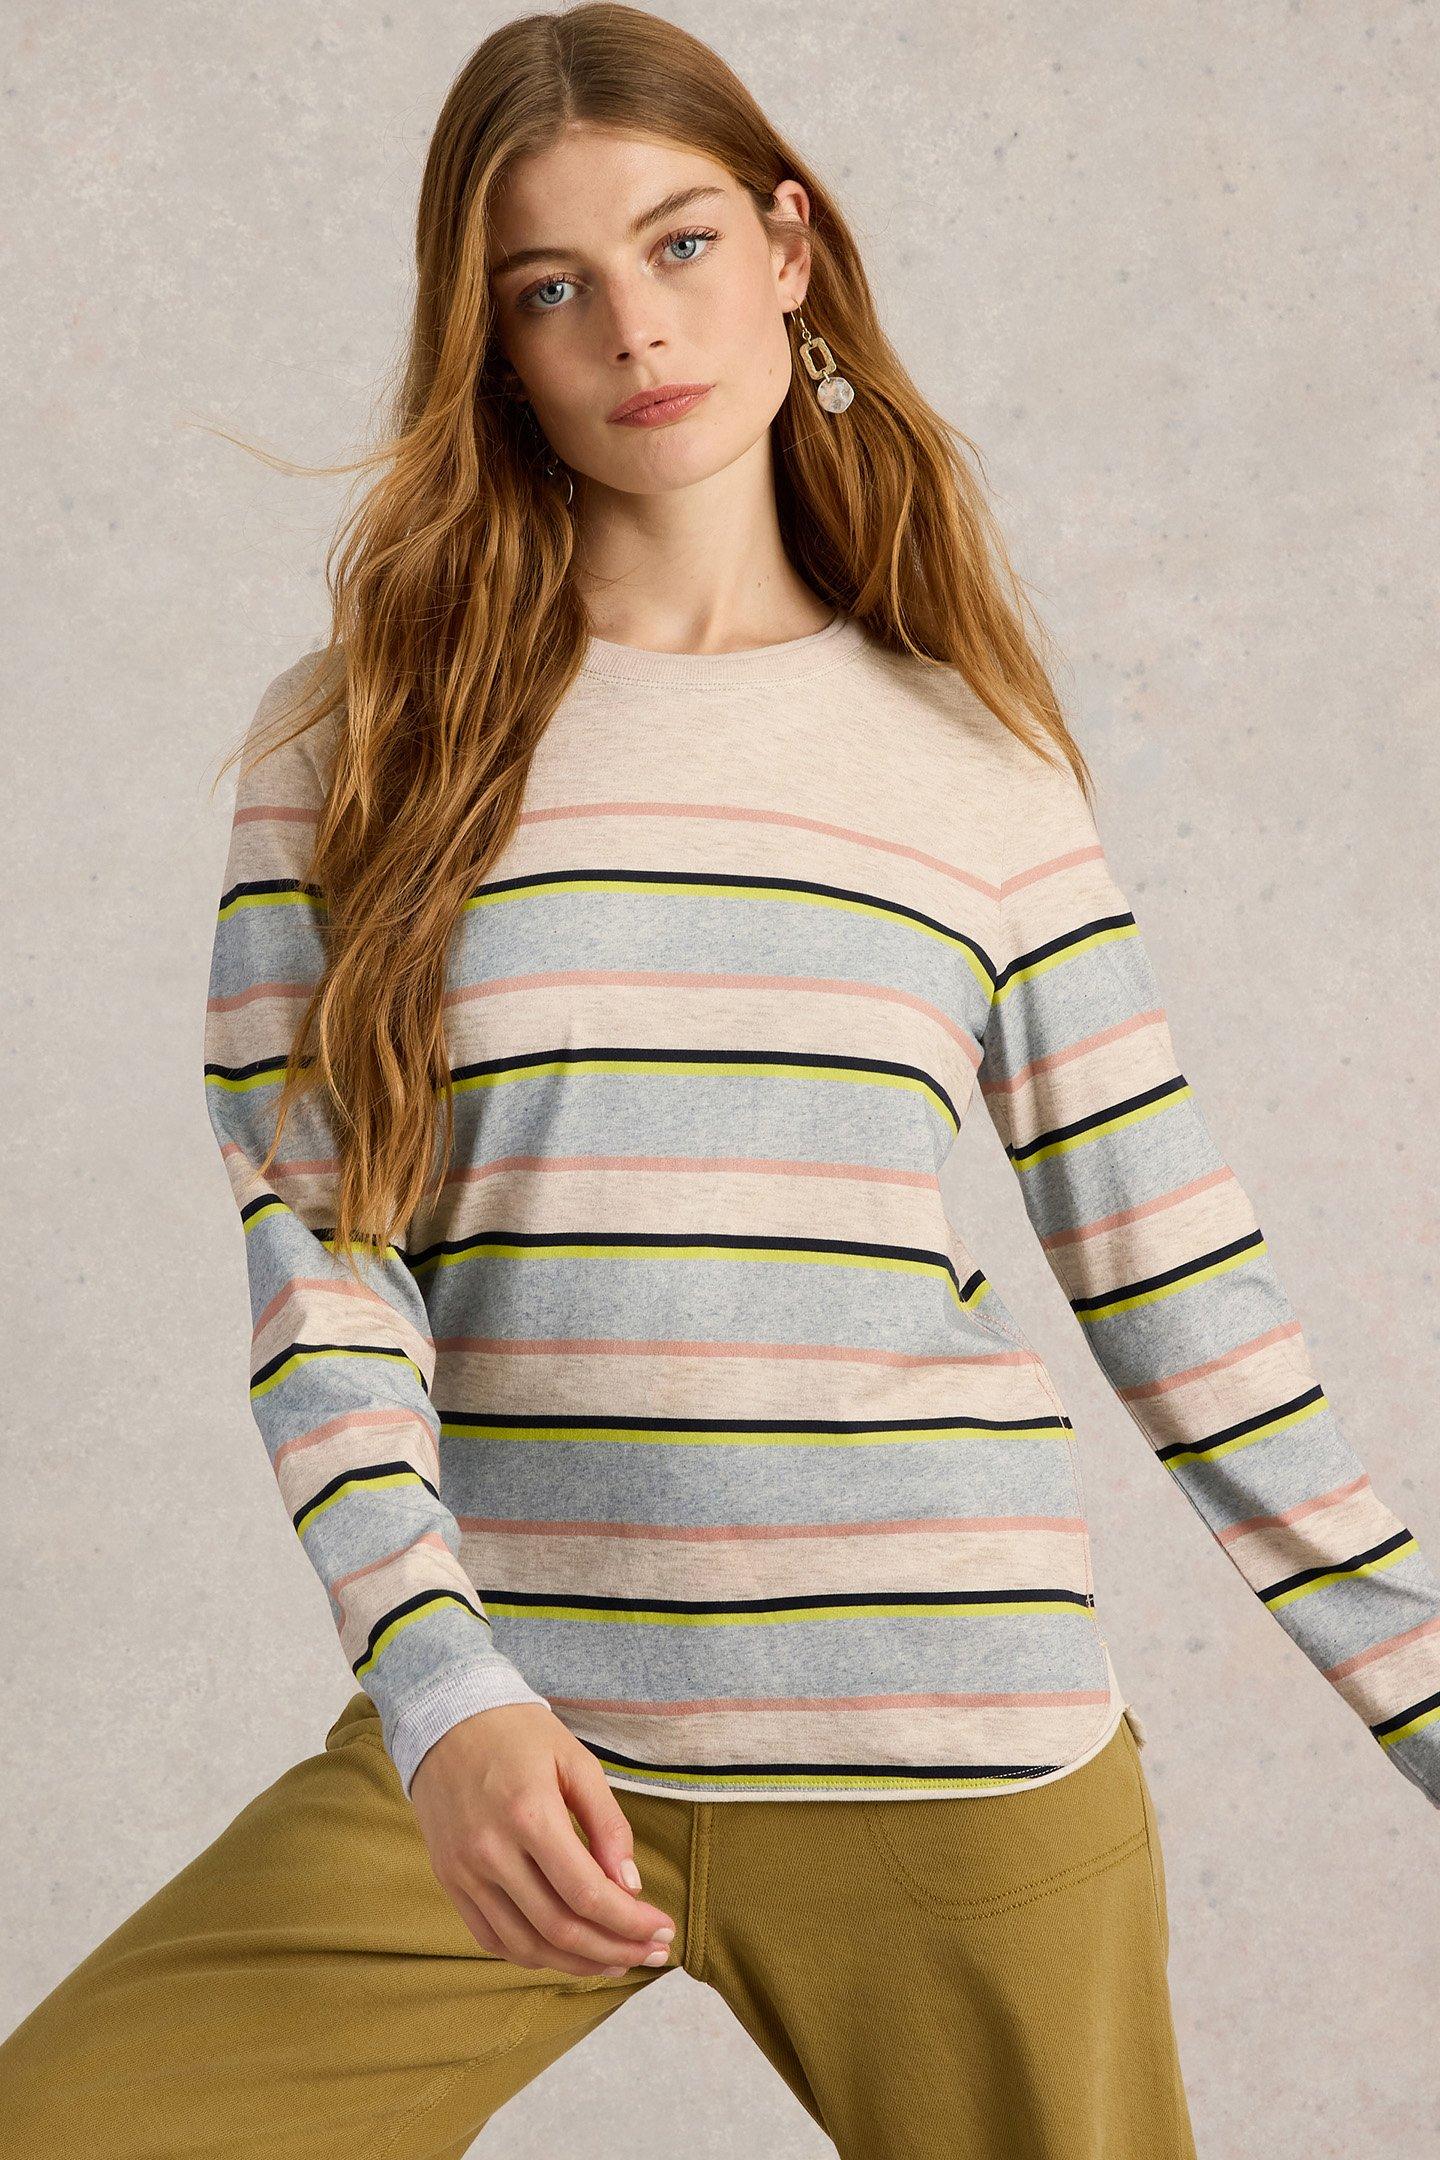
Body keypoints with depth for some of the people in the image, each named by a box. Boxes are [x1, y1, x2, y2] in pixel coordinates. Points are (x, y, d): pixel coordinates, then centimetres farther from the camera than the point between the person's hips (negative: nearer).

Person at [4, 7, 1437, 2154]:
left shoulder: (977, 768, 6)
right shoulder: (358, 744, 3)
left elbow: (1181, 1294, 7)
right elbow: (314, 1257, -4)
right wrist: (443, 1687, -18)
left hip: (951, 1744, 1)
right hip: (506, 1740, 0)